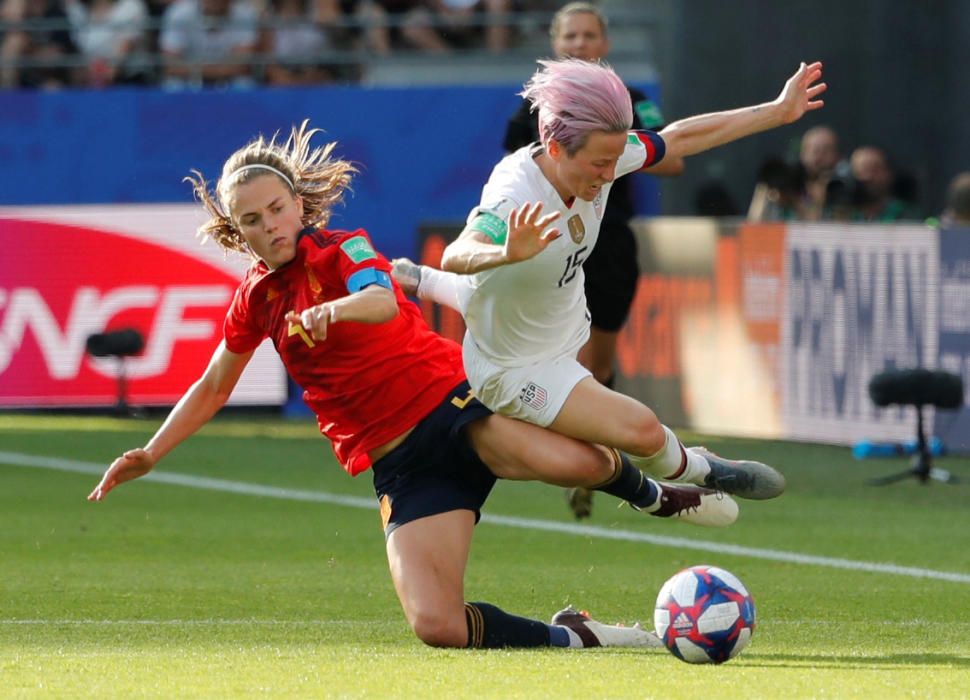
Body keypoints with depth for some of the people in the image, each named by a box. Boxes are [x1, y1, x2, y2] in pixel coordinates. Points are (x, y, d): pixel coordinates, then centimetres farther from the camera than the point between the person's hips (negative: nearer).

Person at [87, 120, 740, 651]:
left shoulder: (341, 249, -1)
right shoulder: (255, 299, 13)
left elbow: (382, 301, -25)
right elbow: (212, 388, 29)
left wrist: (336, 310, -46)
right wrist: (149, 456, 24)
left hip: (450, 400, -3)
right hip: (400, 463, 3)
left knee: (576, 463, -35)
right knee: (436, 625, -23)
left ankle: (655, 494, 3)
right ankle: (572, 638, 1)